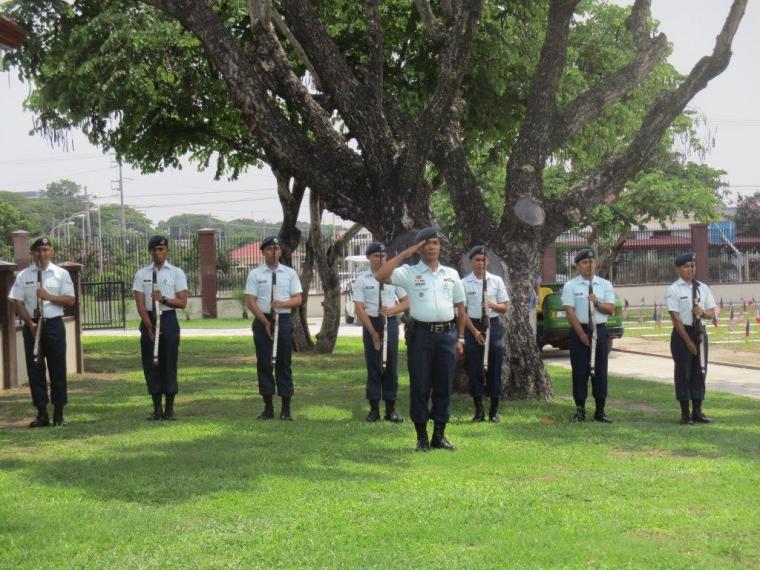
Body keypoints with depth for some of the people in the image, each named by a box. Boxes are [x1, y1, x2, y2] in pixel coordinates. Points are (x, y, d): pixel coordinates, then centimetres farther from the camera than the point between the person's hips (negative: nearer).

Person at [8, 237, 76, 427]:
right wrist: (30, 323, -11)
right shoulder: (23, 275, 5)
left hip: (54, 325, -1)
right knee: (35, 369, 3)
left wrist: (49, 296, -13)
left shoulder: (61, 274, 4)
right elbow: (18, 302, 0)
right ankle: (42, 413, 9)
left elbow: (71, 300, 0)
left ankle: (58, 412, 10)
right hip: (31, 326, 1)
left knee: (57, 369, 2)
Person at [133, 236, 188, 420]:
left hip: (168, 320, -2)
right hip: (148, 320, 2)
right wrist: (149, 327, -10)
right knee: (150, 364, 3)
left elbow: (183, 302, -3)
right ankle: (157, 408, 11)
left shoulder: (177, 273, 3)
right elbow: (140, 303, 0)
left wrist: (163, 299, -18)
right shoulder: (142, 274, 6)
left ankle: (169, 408, 6)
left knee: (169, 363, -1)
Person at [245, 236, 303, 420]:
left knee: (284, 364, 2)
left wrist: (282, 303, -17)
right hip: (262, 320, 0)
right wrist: (266, 322, -11)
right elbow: (250, 302, -3)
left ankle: (286, 408, 6)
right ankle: (268, 407, 10)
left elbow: (298, 299, 3)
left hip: (283, 320, 1)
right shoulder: (255, 274, 3)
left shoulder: (290, 273, 7)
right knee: (264, 364, 3)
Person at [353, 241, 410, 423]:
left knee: (391, 365, 4)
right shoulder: (362, 279, -2)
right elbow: (359, 309, -6)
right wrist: (373, 333, -11)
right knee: (373, 365, 3)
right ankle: (374, 408, 10)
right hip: (370, 323, -1)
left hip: (390, 322, 2)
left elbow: (406, 302, 7)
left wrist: (392, 310, -14)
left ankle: (390, 409, 10)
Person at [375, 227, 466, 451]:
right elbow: (380, 276, -15)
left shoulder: (451, 274, 12)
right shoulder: (409, 273, 1)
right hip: (421, 334, -3)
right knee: (420, 386, 1)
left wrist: (460, 338, 10)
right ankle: (422, 437, 9)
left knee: (444, 386, 7)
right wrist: (404, 254, -11)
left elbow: (460, 308, 15)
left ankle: (439, 435, 17)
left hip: (447, 334, 3)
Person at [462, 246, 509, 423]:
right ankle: (478, 410, 10)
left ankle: (494, 411, 8)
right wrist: (475, 332, -10)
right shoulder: (464, 283, 0)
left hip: (493, 325, 1)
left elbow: (505, 307, 6)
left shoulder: (496, 281, 5)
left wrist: (492, 305, -15)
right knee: (474, 368, 1)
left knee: (494, 367, 1)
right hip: (472, 326, -1)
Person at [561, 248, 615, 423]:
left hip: (600, 330, 3)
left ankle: (600, 411, 11)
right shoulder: (571, 286, 0)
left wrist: (597, 302, -16)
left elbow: (611, 310, 3)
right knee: (580, 371, -1)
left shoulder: (605, 285, 9)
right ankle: (580, 410, 7)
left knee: (600, 371, 4)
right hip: (579, 331, -2)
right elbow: (570, 312, -6)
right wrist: (582, 334, -13)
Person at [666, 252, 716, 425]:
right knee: (683, 373, 0)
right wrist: (688, 341, -16)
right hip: (682, 333, -5)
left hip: (700, 332, 5)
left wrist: (703, 312, -13)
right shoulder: (674, 290, -7)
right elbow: (676, 318, -12)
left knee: (699, 372, 8)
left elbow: (712, 312, 12)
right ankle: (685, 414, 7)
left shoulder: (703, 288, 9)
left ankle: (697, 412, 16)